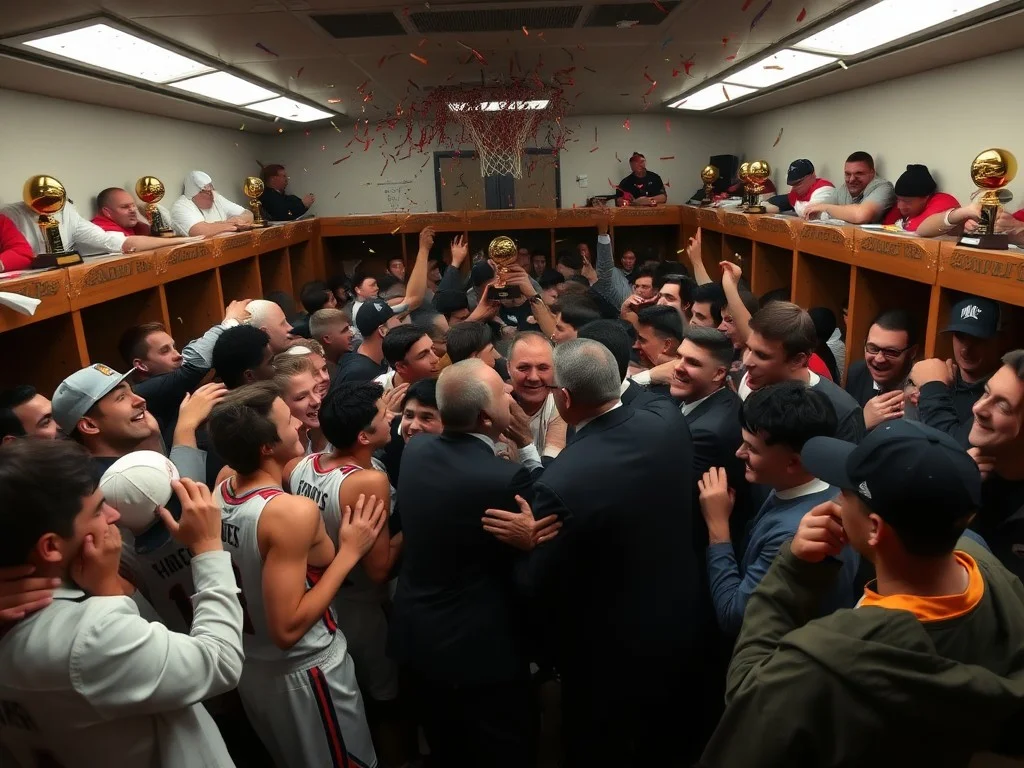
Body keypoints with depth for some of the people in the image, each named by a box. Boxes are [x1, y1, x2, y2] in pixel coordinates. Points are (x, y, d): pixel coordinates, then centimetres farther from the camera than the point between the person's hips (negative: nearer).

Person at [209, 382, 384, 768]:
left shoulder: (220, 492, -6)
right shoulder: (294, 511, -30)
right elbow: (287, 629, -28)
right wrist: (349, 552, -24)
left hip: (251, 666, 7)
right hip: (303, 672, -7)